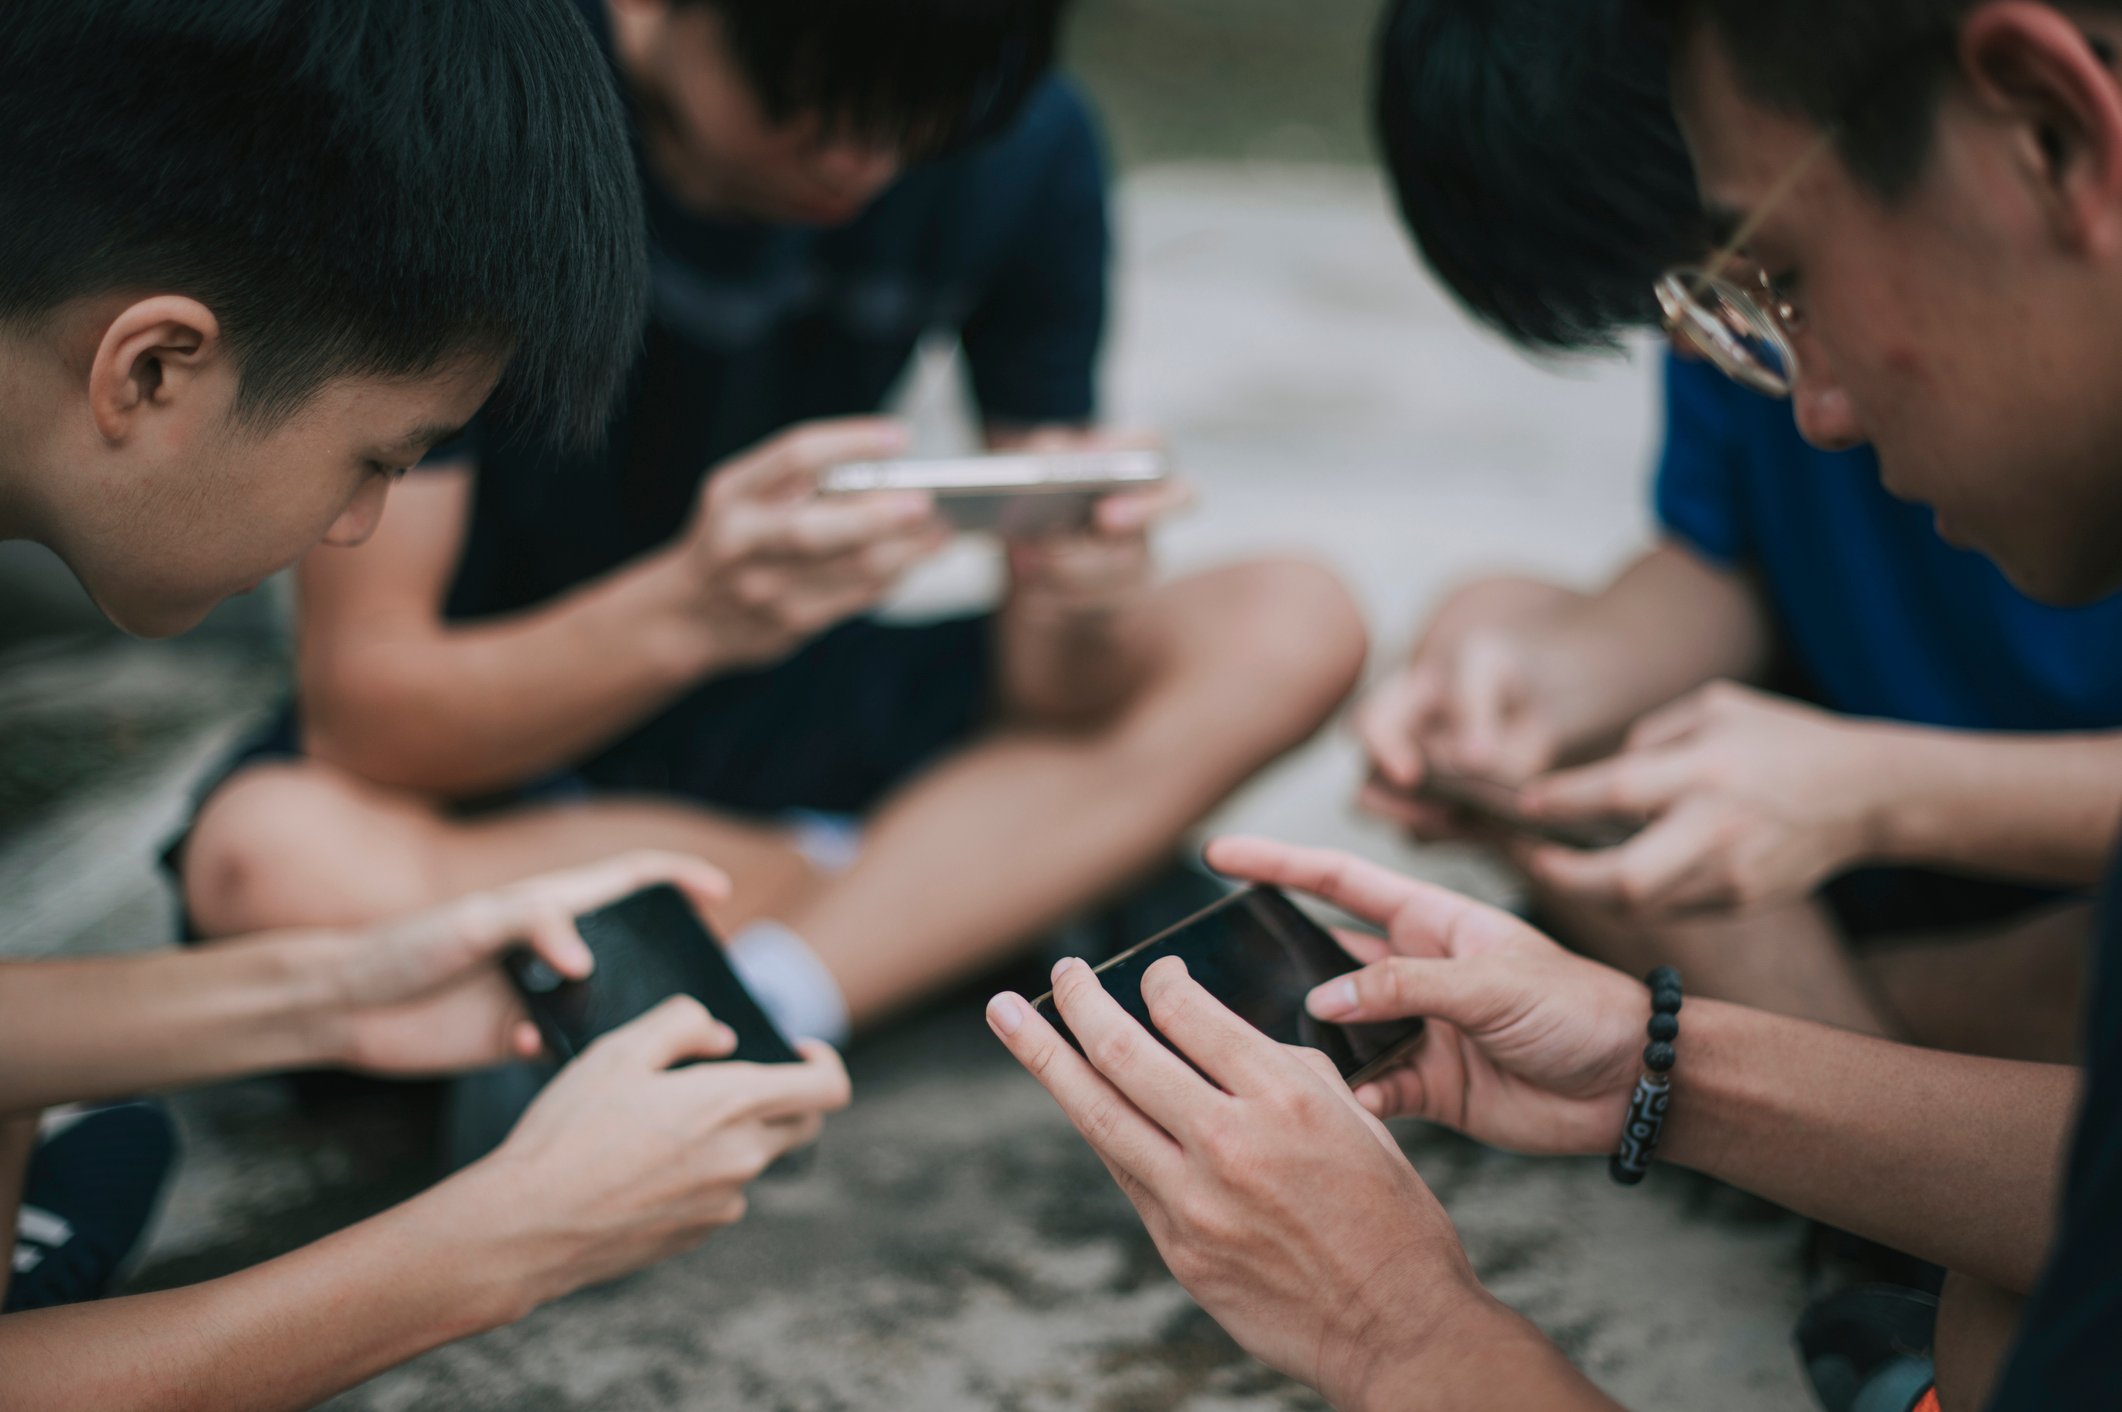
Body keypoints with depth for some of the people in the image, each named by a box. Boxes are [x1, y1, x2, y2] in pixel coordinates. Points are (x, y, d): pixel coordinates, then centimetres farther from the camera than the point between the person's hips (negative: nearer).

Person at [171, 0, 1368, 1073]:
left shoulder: (1023, 144, -12)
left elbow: (1049, 692, -10)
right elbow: (361, 707, -25)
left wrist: (1085, 599, -35)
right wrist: (687, 609, -43)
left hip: (803, 720, 3)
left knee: (1298, 631, -16)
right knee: (272, 869, -37)